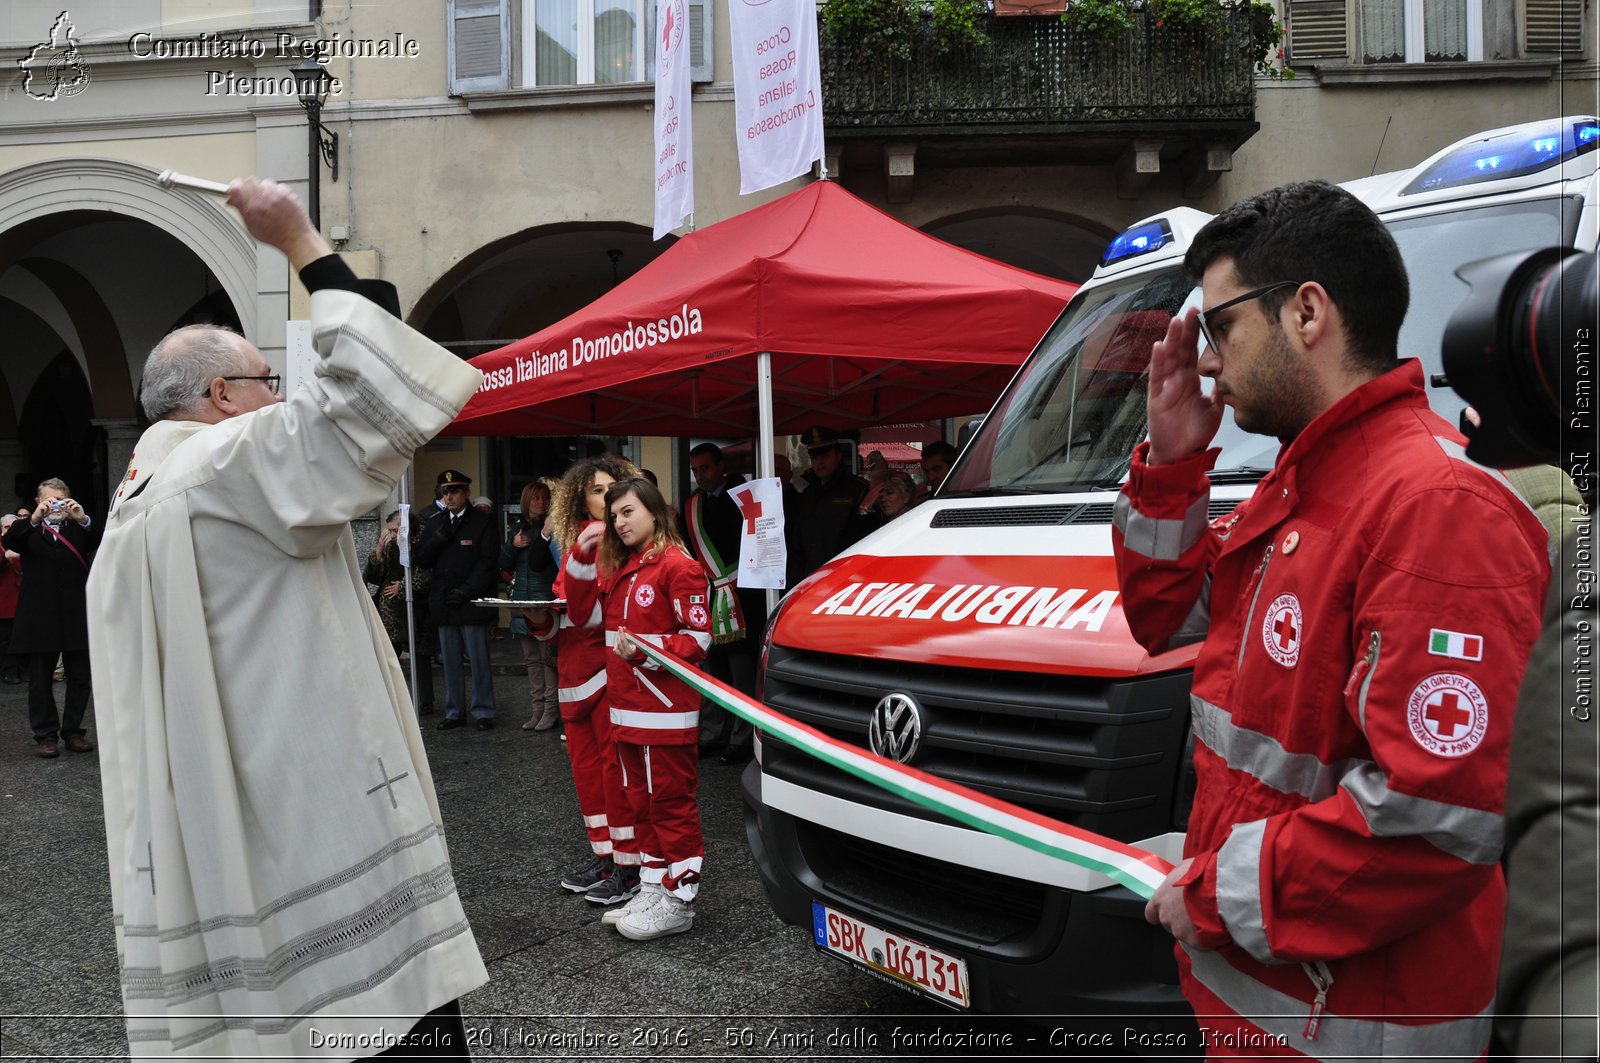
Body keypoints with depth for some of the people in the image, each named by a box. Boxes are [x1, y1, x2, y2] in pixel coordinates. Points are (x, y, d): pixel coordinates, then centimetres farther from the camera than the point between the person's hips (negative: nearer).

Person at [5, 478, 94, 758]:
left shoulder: (78, 527, 11)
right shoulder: (28, 529, 8)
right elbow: (9, 541, -12)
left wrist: (83, 519, -24)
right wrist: (34, 519, -29)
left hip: (77, 615, 1)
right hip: (40, 616, -1)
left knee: (79, 678, 5)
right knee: (40, 680, 4)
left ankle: (72, 731, 15)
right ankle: (46, 735, 12)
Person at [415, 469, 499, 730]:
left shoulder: (483, 521, -1)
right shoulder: (434, 523, 13)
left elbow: (488, 562, -6)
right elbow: (421, 560, 8)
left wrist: (466, 591, -12)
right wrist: (440, 537, -8)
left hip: (472, 602, -4)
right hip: (443, 604, 4)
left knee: (479, 662, 0)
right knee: (450, 662, 9)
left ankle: (483, 712, 9)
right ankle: (454, 712, 17)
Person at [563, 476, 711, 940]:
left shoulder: (678, 566, -12)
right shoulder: (619, 568, 15)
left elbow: (697, 638, -14)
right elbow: (584, 608, 13)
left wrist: (646, 652, -25)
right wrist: (583, 555, 4)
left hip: (666, 711, -9)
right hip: (627, 709, 9)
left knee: (671, 802, -1)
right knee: (642, 802, 16)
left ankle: (678, 901, 7)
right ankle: (652, 888, 27)